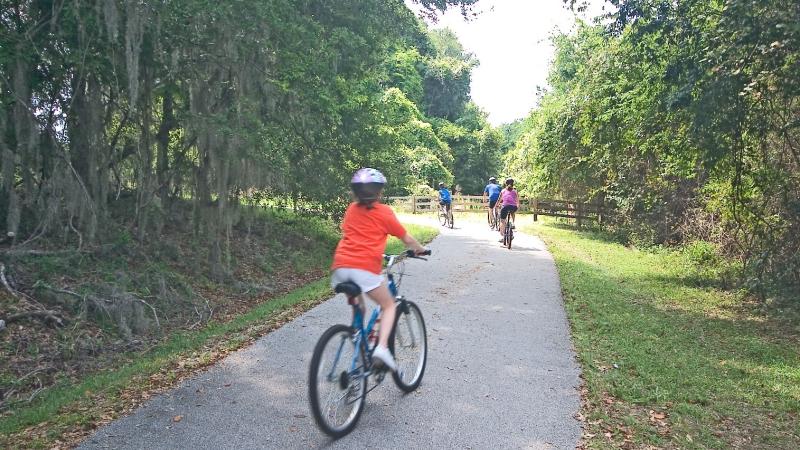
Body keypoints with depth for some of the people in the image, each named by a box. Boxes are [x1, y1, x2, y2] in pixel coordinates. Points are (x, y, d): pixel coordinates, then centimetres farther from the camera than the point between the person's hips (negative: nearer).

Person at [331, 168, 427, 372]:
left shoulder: (351, 209, 21)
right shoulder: (384, 212, 10)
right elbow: (408, 240, 17)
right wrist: (420, 249, 37)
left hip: (340, 266, 5)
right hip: (365, 267, -5)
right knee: (389, 306, 13)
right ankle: (382, 347, -8)